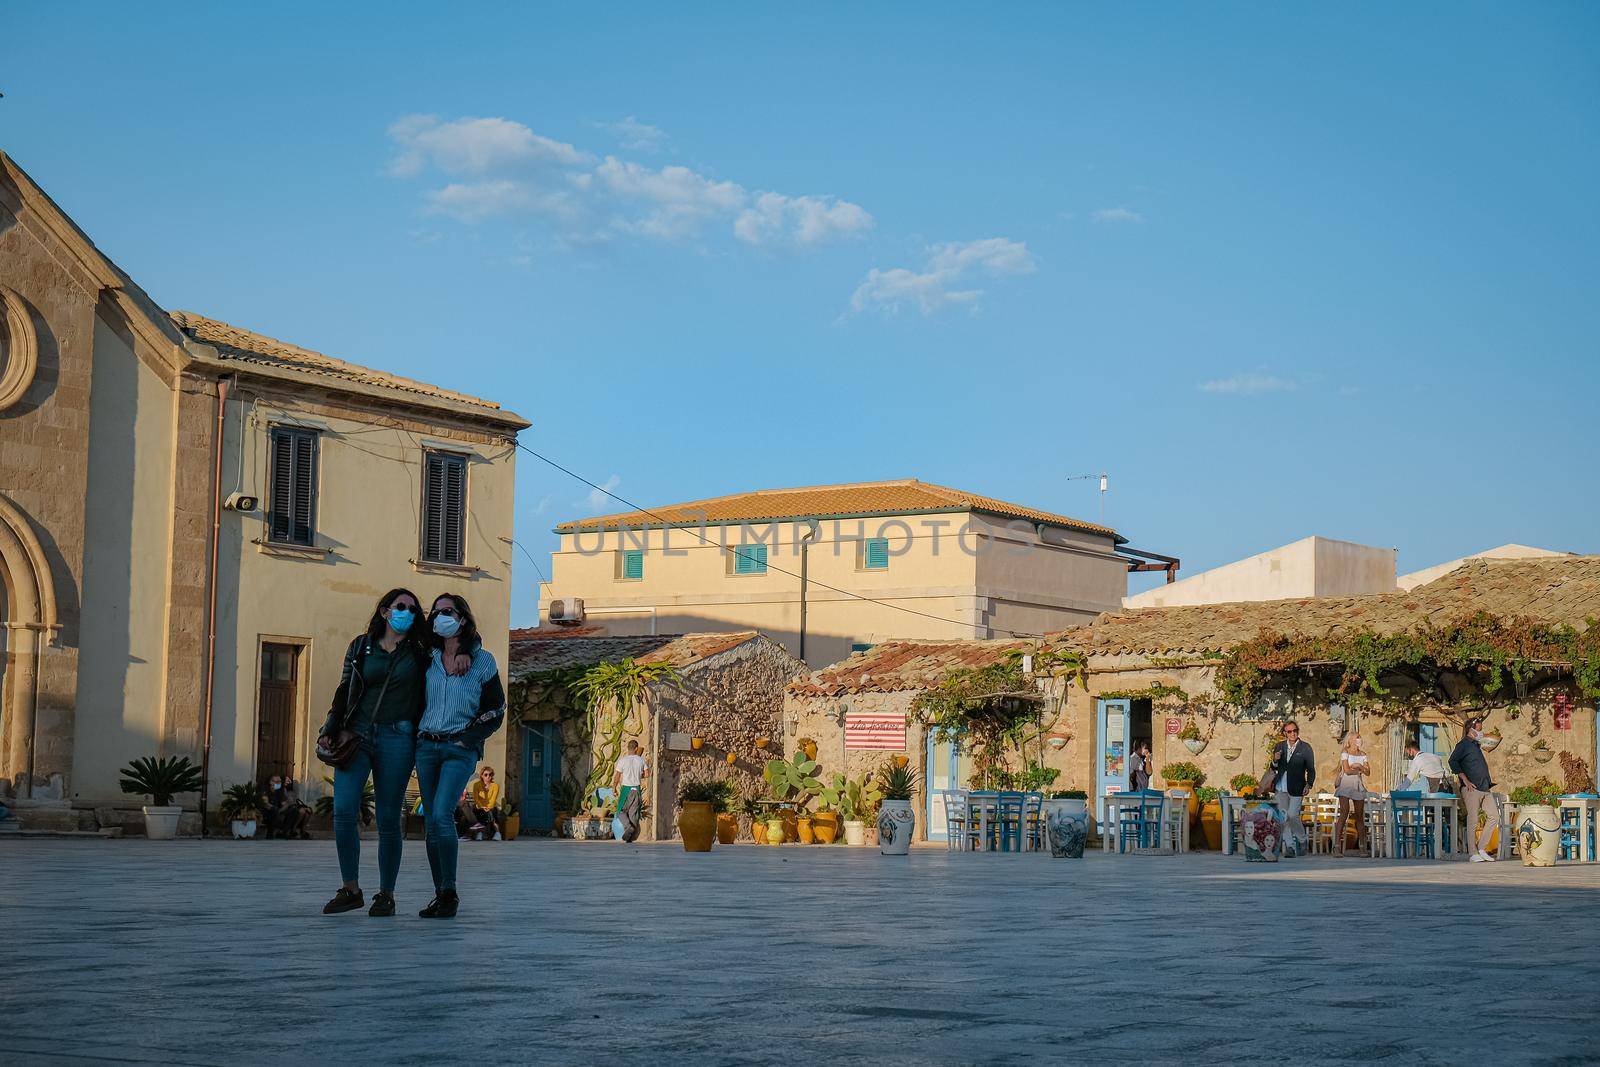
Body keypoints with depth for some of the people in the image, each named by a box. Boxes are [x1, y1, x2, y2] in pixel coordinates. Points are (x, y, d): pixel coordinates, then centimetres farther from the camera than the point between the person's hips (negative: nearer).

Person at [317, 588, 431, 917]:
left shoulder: (419, 652, 9)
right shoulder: (360, 647, 13)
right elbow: (344, 692, 13)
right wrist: (332, 730, 3)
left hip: (396, 739, -1)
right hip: (357, 735, 1)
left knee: (388, 819, -2)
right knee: (344, 809, -12)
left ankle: (386, 893, 10)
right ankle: (351, 889, -1)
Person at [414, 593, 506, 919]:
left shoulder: (483, 661, 2)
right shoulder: (428, 660, 13)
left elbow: (495, 712, 1)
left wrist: (465, 739, -7)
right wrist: (417, 735, 8)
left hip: (460, 748, -5)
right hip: (427, 746, 5)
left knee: (442, 815, -20)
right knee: (431, 822, 2)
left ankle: (450, 893, -12)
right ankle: (440, 895, 8)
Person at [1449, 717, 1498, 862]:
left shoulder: (1476, 745, 23)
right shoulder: (1464, 744, -5)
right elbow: (1453, 761, -18)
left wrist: (1489, 782, 21)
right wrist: (1466, 781, -19)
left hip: (1485, 788, 9)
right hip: (1472, 789, -9)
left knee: (1494, 816, 2)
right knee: (1473, 820, -7)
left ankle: (1481, 848, 9)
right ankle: (1473, 853, -3)